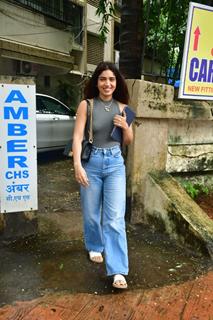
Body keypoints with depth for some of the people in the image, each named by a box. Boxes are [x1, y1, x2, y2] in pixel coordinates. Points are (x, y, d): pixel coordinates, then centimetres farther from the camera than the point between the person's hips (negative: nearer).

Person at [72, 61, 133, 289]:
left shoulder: (122, 107, 4)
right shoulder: (86, 105, -4)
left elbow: (128, 141, 12)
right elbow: (77, 136, -11)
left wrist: (125, 127, -10)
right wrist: (77, 165, -24)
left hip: (115, 163, 1)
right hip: (91, 162, -1)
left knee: (115, 218, -4)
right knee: (91, 213, 13)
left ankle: (118, 271, 1)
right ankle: (95, 247, 41)